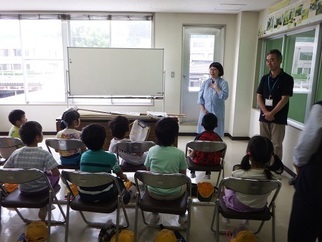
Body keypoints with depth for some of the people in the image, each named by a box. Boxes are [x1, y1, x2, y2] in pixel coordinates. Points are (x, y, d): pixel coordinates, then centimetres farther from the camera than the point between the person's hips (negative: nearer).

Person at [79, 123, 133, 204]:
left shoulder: (83, 155, -3)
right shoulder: (110, 157, -15)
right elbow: (119, 173, 3)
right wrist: (124, 177, 30)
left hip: (84, 195, 4)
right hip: (103, 196, -4)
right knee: (119, 181, 22)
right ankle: (125, 196, 49)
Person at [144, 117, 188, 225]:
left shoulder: (151, 150, -11)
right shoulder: (179, 153, -15)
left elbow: (148, 170, 2)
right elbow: (183, 174, -3)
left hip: (154, 193, 2)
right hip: (173, 194, -1)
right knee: (185, 183, 31)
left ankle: (155, 215, 41)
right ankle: (182, 216, 40)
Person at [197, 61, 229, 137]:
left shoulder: (223, 82, -3)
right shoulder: (205, 82, 6)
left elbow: (224, 96, -15)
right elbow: (200, 97, 3)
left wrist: (216, 87, -12)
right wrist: (203, 109, -7)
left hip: (217, 113, -3)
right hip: (205, 112, 3)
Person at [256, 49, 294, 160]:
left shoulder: (287, 79, -5)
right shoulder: (264, 78, 9)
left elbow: (284, 99, -11)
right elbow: (259, 97, 4)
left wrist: (272, 113, -15)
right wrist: (266, 112, -10)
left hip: (279, 119, -4)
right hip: (264, 117, 5)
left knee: (276, 146, -1)